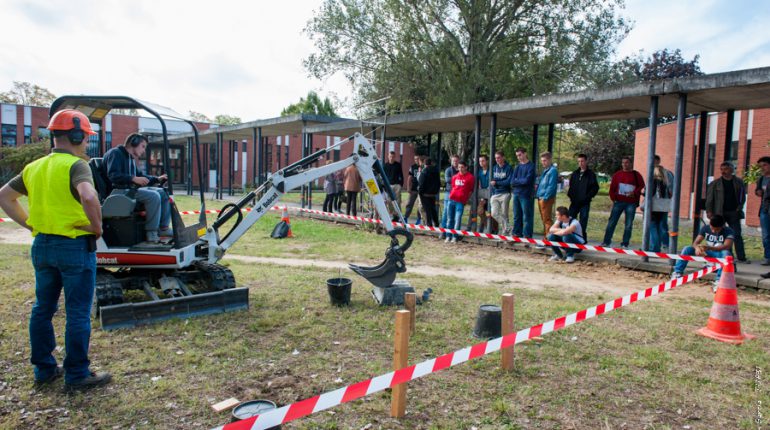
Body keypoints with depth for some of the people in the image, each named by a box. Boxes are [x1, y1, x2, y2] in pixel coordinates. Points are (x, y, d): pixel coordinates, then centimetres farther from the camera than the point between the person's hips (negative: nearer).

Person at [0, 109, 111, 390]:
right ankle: (77, 375, 10)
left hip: (42, 245, 8)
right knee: (78, 313, 1)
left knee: (42, 309, 17)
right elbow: (88, 197, -33)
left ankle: (44, 370, 28)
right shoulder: (76, 165, -14)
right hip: (75, 245, -8)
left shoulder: (34, 167, 11)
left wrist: (29, 223, 14)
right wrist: (97, 226, -18)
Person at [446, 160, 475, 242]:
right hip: (452, 199, 5)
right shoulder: (455, 177, 12)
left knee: (458, 219, -9)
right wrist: (451, 195, 13)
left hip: (461, 201, -4)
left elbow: (471, 190, 3)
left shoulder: (470, 177, -1)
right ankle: (448, 236, 12)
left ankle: (455, 237, -3)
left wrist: (466, 199, 4)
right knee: (450, 218, 6)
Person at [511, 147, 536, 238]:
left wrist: (517, 181, -1)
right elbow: (512, 182, 6)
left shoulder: (531, 166, -5)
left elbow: (527, 180, -15)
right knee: (517, 216, 11)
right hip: (516, 194, 6)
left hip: (526, 194, -6)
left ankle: (527, 235, -1)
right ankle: (517, 234, 19)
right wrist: (522, 181, -9)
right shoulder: (517, 167, 15)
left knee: (526, 216, -4)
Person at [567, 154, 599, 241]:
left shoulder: (591, 174, -1)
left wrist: (587, 197, -13)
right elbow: (571, 186, 18)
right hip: (574, 201, 4)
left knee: (583, 221, 0)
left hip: (585, 202, -4)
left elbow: (595, 188, -5)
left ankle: (582, 237, 9)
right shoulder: (575, 173, 13)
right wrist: (570, 195, 2)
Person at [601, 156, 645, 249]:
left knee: (628, 225, 0)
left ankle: (624, 244, 5)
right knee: (611, 222, 0)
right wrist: (613, 198, -2)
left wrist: (634, 193, -15)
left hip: (631, 203, -1)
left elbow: (642, 187, 1)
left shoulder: (636, 175, 5)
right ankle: (606, 242, 5)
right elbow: (612, 188, 9)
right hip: (618, 202, 1)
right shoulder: (617, 174, 9)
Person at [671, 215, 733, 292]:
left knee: (725, 253, -39)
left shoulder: (729, 232, -14)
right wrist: (697, 248, -33)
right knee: (687, 249, -17)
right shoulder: (705, 228, -2)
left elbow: (726, 246, -32)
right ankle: (677, 273, -22)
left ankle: (719, 281, -43)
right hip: (707, 255, 4)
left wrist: (709, 248, -48)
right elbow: (695, 243, -7)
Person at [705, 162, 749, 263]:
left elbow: (743, 196, 11)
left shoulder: (739, 182, 7)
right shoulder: (715, 183, 2)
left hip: (733, 213, 1)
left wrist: (739, 208, -2)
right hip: (719, 213, -1)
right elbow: (709, 198, 1)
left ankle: (741, 257, 3)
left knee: (737, 235, 1)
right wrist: (709, 211, -7)